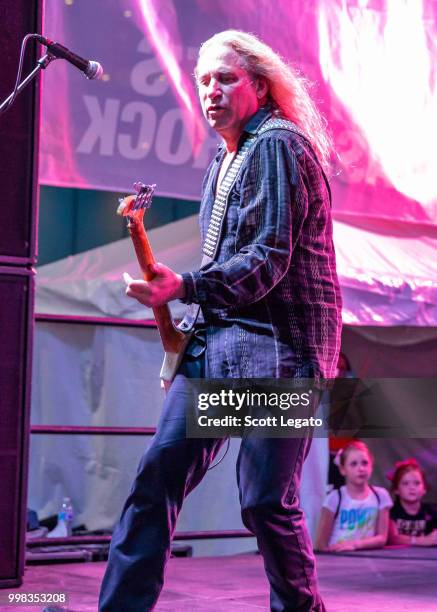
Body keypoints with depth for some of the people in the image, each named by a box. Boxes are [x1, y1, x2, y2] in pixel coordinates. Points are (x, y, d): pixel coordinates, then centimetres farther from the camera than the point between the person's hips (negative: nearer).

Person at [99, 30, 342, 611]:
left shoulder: (279, 144, -9)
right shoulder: (225, 159, 19)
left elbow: (269, 258, -17)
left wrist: (184, 287, -27)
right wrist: (192, 319, 13)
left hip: (277, 345, -8)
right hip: (217, 340, 9)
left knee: (266, 503, -6)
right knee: (157, 473, 1)